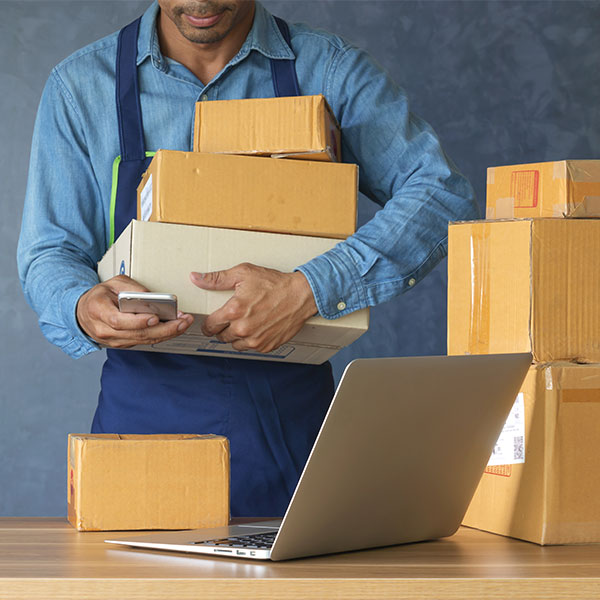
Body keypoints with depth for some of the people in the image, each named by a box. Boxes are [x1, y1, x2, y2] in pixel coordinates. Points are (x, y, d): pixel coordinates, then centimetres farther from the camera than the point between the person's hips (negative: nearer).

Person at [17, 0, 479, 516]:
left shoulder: (331, 71, 2)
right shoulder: (81, 86, 6)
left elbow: (443, 194, -9)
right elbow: (47, 255, 6)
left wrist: (309, 291, -23)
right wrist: (82, 309, -20)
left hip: (291, 416, 0)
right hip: (147, 411, 1)